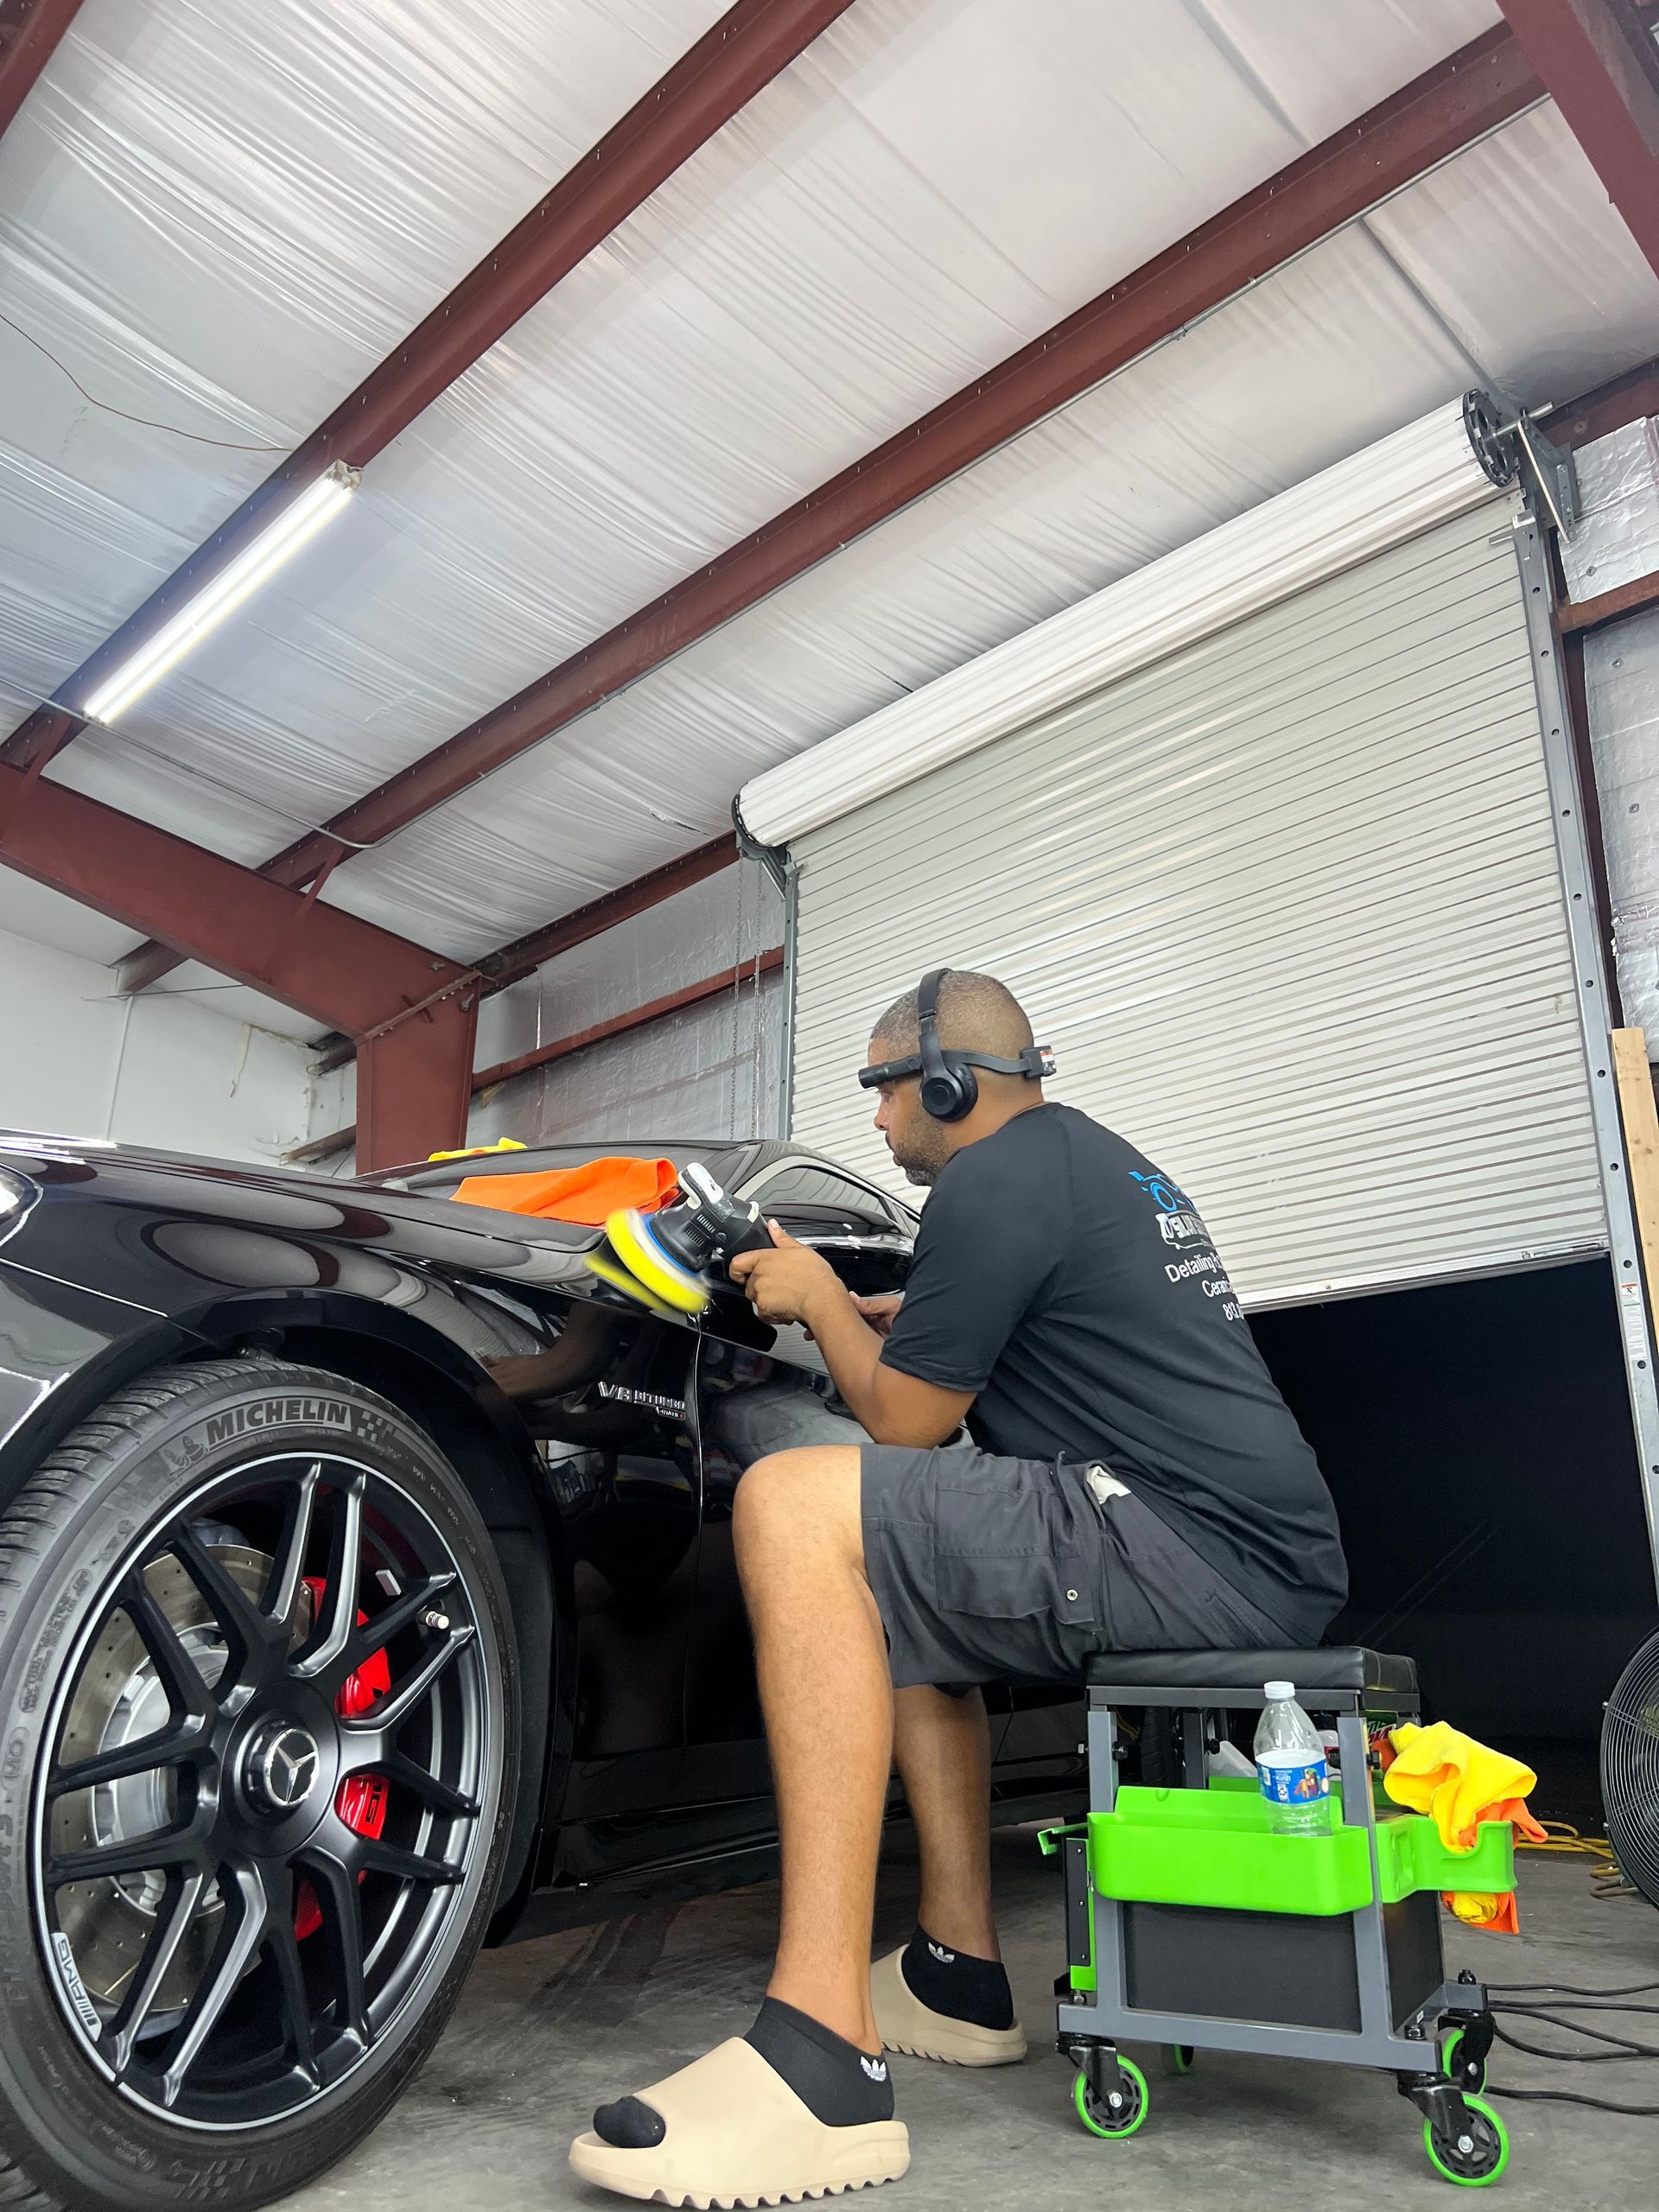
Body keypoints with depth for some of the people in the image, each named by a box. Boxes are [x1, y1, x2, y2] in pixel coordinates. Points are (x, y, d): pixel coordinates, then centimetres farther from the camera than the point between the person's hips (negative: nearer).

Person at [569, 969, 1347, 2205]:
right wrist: (861, 1310, 28)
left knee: (793, 1507, -20)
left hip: (1202, 1547, -11)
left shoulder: (997, 1176, -8)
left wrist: (819, 1300, 11)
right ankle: (959, 1978, 22)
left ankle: (823, 2054, -23)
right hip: (1263, 1557, 11)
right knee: (899, 1591, 24)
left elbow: (904, 1420, -5)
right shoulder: (1098, 1158, 23)